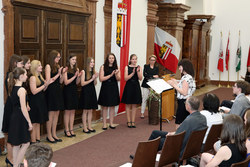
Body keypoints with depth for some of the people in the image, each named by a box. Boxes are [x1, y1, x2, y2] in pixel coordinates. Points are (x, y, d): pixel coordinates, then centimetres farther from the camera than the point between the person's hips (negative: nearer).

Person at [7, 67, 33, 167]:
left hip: (14, 117, 9)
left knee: (16, 144, 15)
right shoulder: (21, 90, -17)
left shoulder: (12, 88, 8)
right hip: (20, 119, -9)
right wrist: (29, 122, -13)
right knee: (25, 143, 1)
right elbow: (23, 108, -18)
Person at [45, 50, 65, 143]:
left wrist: (62, 73, -1)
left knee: (56, 114, 10)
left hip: (58, 91, 8)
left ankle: (54, 134, 18)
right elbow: (48, 81, -15)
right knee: (51, 114, -3)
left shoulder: (57, 66, 13)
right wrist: (58, 74, -13)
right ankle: (49, 136, 7)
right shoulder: (48, 66, -7)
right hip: (51, 92, -8)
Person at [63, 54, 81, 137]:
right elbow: (66, 82, -13)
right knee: (67, 111, -1)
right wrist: (74, 76, -16)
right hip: (67, 91, -6)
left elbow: (77, 83, 10)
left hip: (74, 91, 6)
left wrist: (79, 76, -8)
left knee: (73, 111, 9)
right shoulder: (66, 69, -7)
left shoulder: (76, 69, 10)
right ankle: (67, 130, 7)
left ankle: (71, 129, 16)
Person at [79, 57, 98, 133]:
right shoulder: (84, 71, -8)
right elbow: (82, 83, -13)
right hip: (85, 92, -6)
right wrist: (91, 79, -15)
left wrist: (95, 78, -6)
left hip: (92, 92, 6)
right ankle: (85, 128, 7)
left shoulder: (93, 72, 8)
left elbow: (94, 84, 12)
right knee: (85, 110, 0)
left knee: (90, 110, 9)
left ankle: (89, 126, 18)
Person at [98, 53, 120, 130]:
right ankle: (104, 124, 9)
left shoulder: (116, 67, 6)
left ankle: (111, 123, 16)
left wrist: (116, 74, -19)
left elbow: (119, 79, 1)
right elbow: (101, 79, -10)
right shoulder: (103, 67, -2)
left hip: (114, 89, 3)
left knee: (112, 106, 7)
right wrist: (111, 75, -15)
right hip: (105, 88, -3)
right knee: (105, 107, 1)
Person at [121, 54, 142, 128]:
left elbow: (140, 78, -4)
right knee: (128, 105, 3)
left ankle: (133, 121, 14)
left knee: (134, 105, 7)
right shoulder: (127, 67, -1)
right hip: (129, 87, -2)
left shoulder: (139, 67, 3)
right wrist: (132, 73, -19)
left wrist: (138, 71, -18)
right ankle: (128, 121, 11)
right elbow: (126, 78, -9)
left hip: (136, 87, 2)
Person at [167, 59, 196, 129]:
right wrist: (176, 83, 15)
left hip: (183, 103, -10)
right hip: (186, 102, 10)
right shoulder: (189, 77, 14)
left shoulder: (186, 77, -17)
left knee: (179, 125, -6)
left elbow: (184, 92, -21)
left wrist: (174, 85, -16)